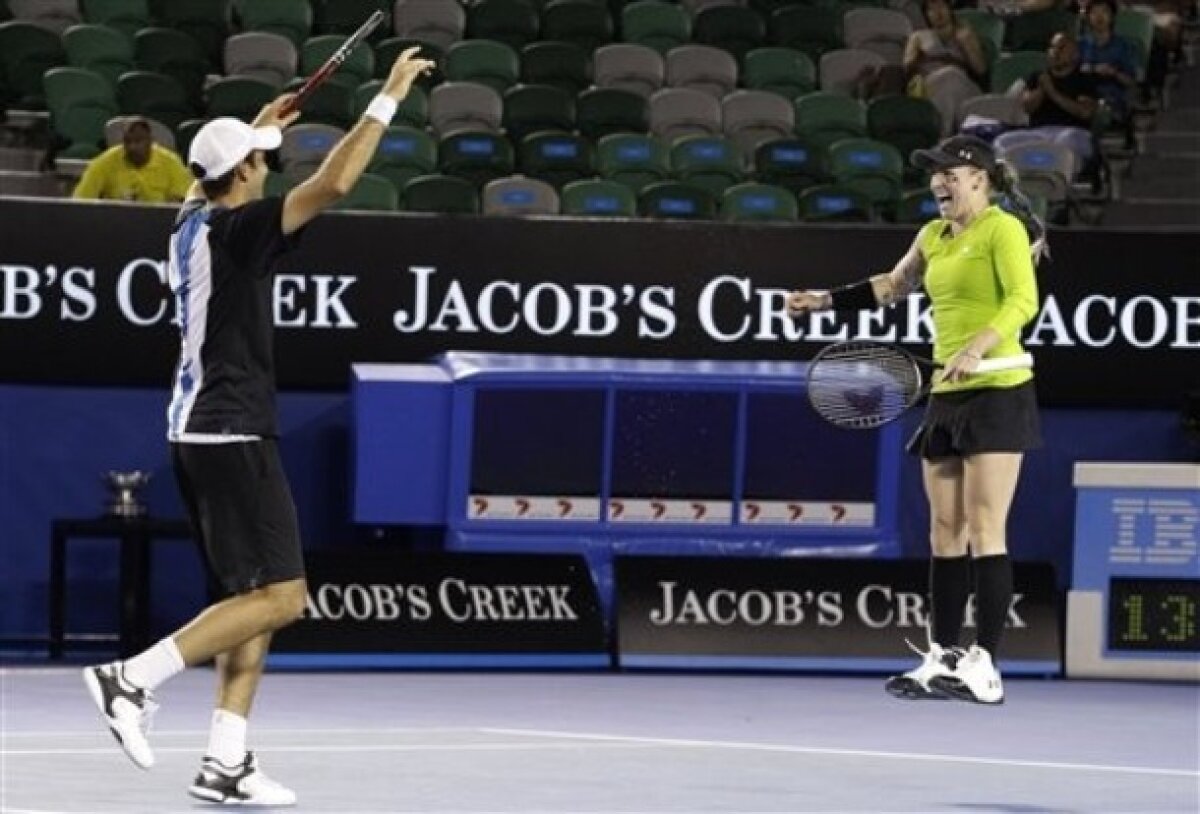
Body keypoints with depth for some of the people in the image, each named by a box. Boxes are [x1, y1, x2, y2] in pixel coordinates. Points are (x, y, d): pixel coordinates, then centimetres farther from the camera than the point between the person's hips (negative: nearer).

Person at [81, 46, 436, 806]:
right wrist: (389, 98, -17)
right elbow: (332, 183, -23)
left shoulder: (191, 224, 10)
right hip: (232, 435, -10)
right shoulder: (236, 231, -14)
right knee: (281, 595, -10)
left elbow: (207, 179, 37)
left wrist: (256, 130, 46)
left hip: (200, 431, 10)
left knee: (257, 598, 10)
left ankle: (227, 762, 4)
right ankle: (133, 677, -15)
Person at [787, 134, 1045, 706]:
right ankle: (943, 659, 12)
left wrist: (980, 344, -33)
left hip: (997, 391, -8)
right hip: (946, 398, 8)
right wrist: (826, 301, 33)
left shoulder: (1003, 228, -6)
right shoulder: (934, 237, 16)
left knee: (984, 531, -10)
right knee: (944, 532, 7)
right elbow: (892, 286, 35)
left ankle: (985, 667, -12)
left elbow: (1023, 300, -19)